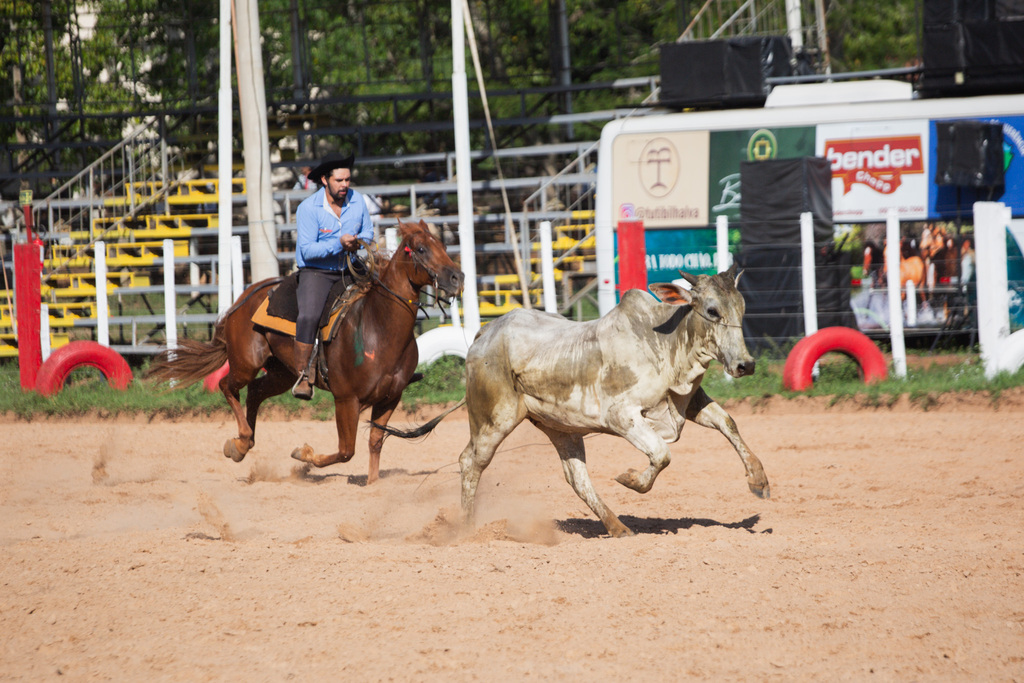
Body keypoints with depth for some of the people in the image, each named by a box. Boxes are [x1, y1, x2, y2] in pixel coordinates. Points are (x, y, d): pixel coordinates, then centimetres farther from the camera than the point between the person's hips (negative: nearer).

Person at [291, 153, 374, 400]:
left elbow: (368, 233, 13)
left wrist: (359, 242, -11)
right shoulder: (308, 208, -14)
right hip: (316, 272, -5)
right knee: (309, 317, -29)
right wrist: (338, 243, -29)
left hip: (349, 271, 5)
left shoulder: (357, 201, 1)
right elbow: (307, 250, -17)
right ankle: (302, 377, -23)